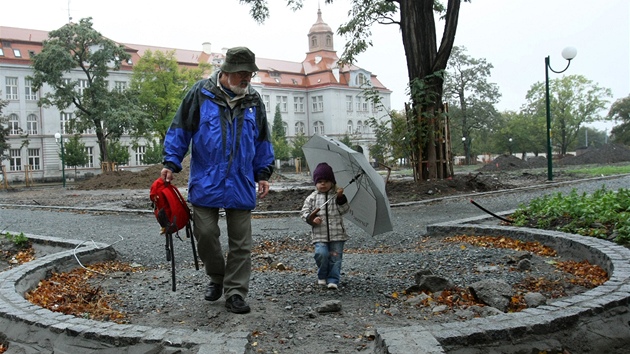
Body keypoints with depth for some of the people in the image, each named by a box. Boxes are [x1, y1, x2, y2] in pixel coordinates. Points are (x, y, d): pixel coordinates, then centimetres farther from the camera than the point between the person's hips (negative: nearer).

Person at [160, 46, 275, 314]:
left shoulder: (254, 101, 9)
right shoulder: (201, 93, -2)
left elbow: (262, 141, 16)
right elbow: (180, 130, 1)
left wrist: (263, 174, 11)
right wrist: (171, 163, -6)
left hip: (241, 186, 2)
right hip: (206, 183, -2)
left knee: (240, 242, 3)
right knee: (206, 234, 0)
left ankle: (235, 292, 13)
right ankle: (217, 278, 26)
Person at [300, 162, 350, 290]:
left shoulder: (337, 195, 7)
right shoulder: (312, 198, 6)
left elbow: (344, 210, 0)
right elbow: (304, 212, 3)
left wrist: (341, 198, -15)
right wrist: (312, 219, -15)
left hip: (337, 234, 1)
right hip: (319, 234, -1)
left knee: (335, 258, 0)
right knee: (321, 254, -17)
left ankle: (333, 280, 12)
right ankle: (322, 276, 7)